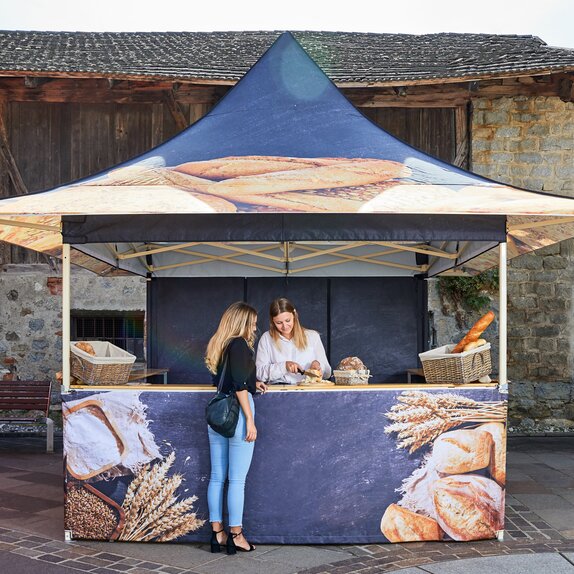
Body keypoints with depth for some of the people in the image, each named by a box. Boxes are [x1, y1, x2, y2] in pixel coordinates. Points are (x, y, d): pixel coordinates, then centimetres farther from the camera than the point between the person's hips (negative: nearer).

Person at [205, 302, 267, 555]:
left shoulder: (219, 345, 15)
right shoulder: (239, 344, -9)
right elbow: (239, 386, -16)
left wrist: (252, 383, 19)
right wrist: (250, 420, -15)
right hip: (236, 411, -8)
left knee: (217, 477, 9)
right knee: (237, 479, -2)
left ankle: (217, 533, 15)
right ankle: (236, 535, 4)